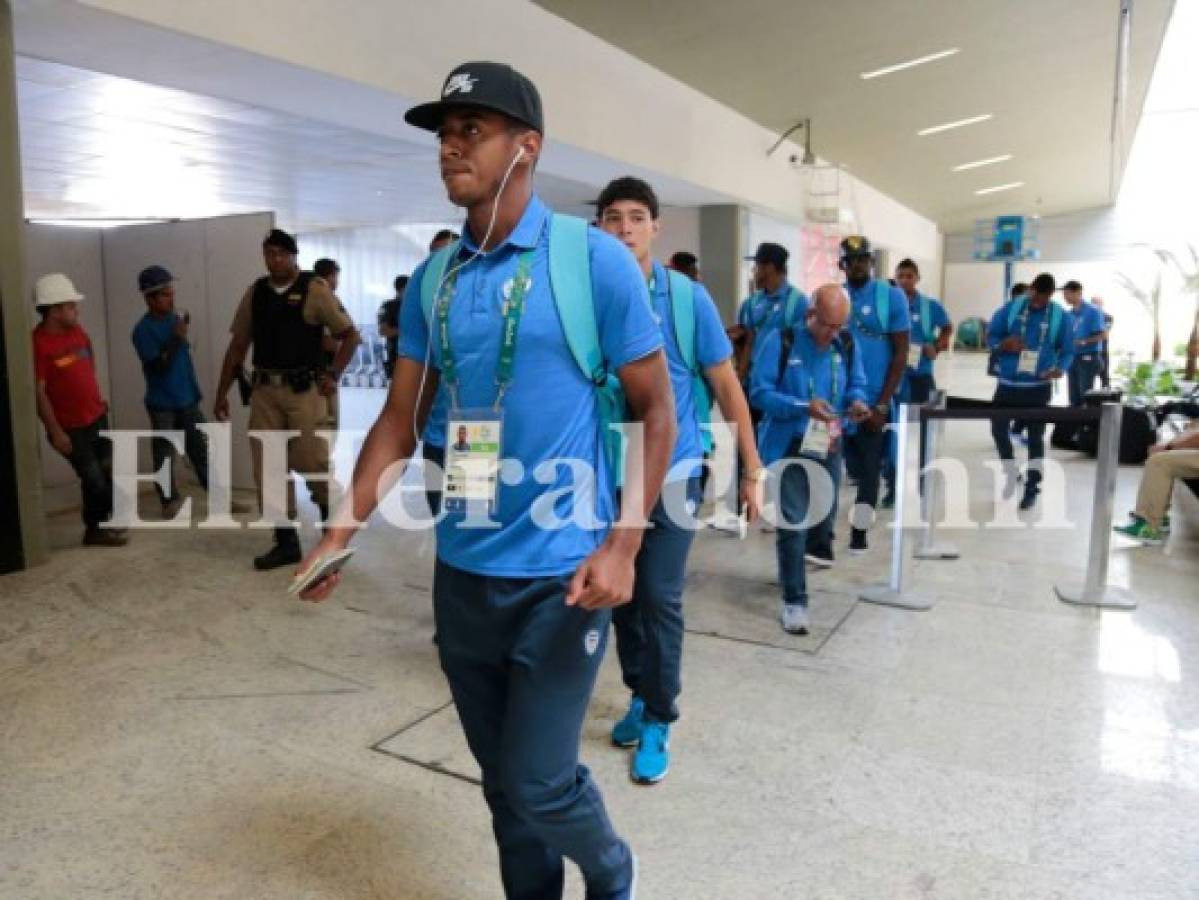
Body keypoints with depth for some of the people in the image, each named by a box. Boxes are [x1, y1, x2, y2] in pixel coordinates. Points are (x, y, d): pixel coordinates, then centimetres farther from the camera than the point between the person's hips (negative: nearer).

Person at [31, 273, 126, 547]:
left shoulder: (76, 331, 4)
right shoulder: (39, 343, -19)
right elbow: (38, 392, -18)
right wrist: (55, 431, -19)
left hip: (97, 417, 7)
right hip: (71, 427, -7)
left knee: (109, 472, 14)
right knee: (94, 479, -3)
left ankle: (103, 522, 31)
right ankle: (94, 530, 16)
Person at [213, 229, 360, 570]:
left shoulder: (314, 289, -3)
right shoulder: (255, 292, 9)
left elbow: (350, 335, 0)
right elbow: (238, 344, 13)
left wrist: (332, 375, -9)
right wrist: (222, 392, 12)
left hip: (304, 390, -4)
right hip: (264, 390, 5)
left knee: (311, 463, -4)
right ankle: (286, 542, 16)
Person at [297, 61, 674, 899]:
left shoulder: (594, 259, -9)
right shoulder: (432, 279, 6)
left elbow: (656, 409, -7)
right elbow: (401, 419, 9)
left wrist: (622, 547, -16)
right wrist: (342, 532, 0)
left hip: (559, 575, -5)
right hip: (461, 572, 5)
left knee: (540, 782, 3)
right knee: (501, 779, 18)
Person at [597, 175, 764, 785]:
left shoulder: (688, 298, -7)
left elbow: (727, 388, -1)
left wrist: (752, 470, -1)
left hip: (672, 470, -2)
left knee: (659, 598, -1)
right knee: (622, 592, 14)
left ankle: (659, 720, 19)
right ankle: (641, 694, 35)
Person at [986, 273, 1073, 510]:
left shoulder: (1060, 316, -3)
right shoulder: (1010, 308, -2)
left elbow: (1067, 351, 2)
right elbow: (990, 336, 3)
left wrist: (1061, 368, -19)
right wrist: (1004, 344, -19)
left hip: (1038, 386, -1)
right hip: (1008, 383, 1)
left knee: (1036, 436, 4)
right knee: (998, 428, 3)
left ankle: (1032, 488, 14)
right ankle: (1012, 473, 26)